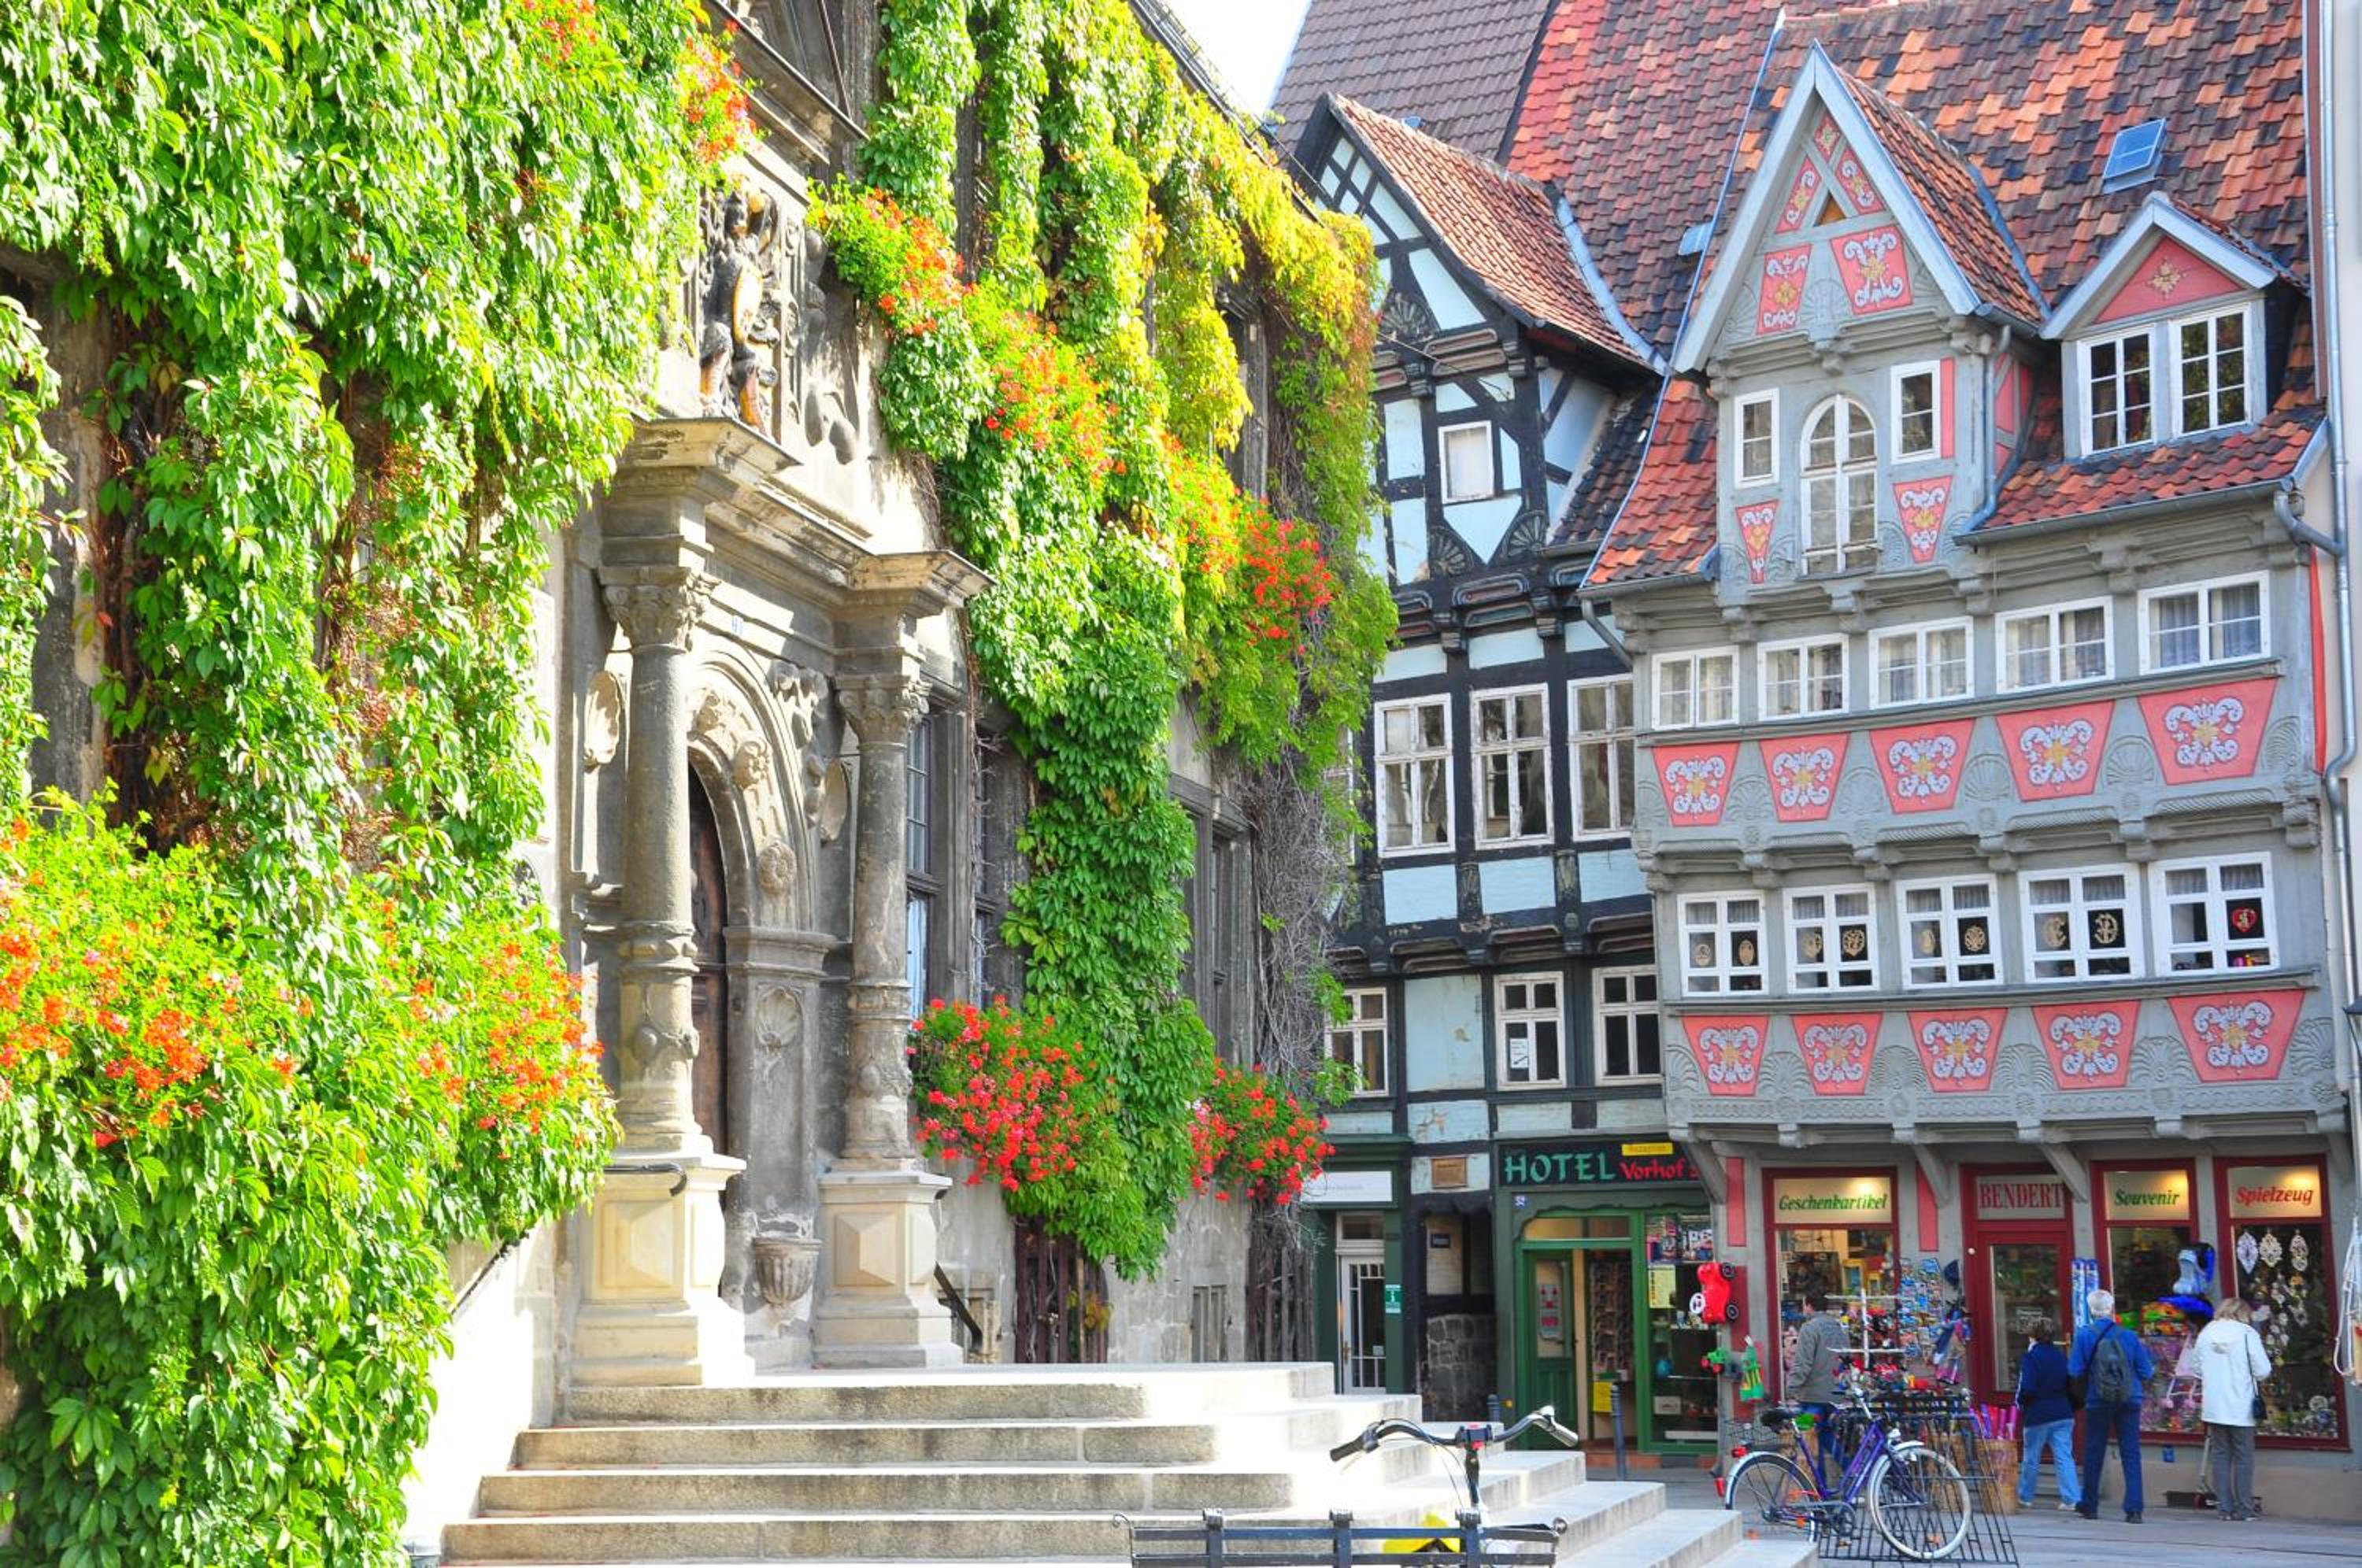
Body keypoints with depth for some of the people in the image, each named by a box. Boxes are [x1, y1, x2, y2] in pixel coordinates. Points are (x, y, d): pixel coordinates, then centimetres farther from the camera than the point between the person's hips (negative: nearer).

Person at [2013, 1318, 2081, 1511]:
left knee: (2031, 1459, 10)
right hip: (2064, 1414, 4)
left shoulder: (2031, 1357, -12)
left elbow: (2027, 1388, -20)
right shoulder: (2061, 1356, 5)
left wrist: (2020, 1403, -1)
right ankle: (2072, 1498, -8)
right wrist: (2070, 1407, 15)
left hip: (2038, 1416, -4)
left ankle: (2025, 1497, 23)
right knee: (2065, 1457, 2)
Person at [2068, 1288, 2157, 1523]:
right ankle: (2134, 1509, -5)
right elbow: (2146, 1372, 0)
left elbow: (2074, 1370, -10)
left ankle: (2089, 1506, 20)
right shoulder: (2129, 1336, -2)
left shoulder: (2085, 1335, -7)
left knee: (2093, 1453, 12)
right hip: (2129, 1402, 1)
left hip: (2098, 1402, -1)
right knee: (2131, 1455, 3)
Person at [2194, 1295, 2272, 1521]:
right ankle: (2244, 1508, 2)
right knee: (2244, 1458, 4)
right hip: (2241, 1407, -3)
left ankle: (2225, 1507, 7)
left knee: (2221, 1456, 9)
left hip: (2213, 1407, 3)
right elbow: (2263, 1370, -7)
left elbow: (2198, 1369, 11)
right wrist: (2248, 1375, 11)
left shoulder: (2206, 1333, 5)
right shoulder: (2247, 1333, -6)